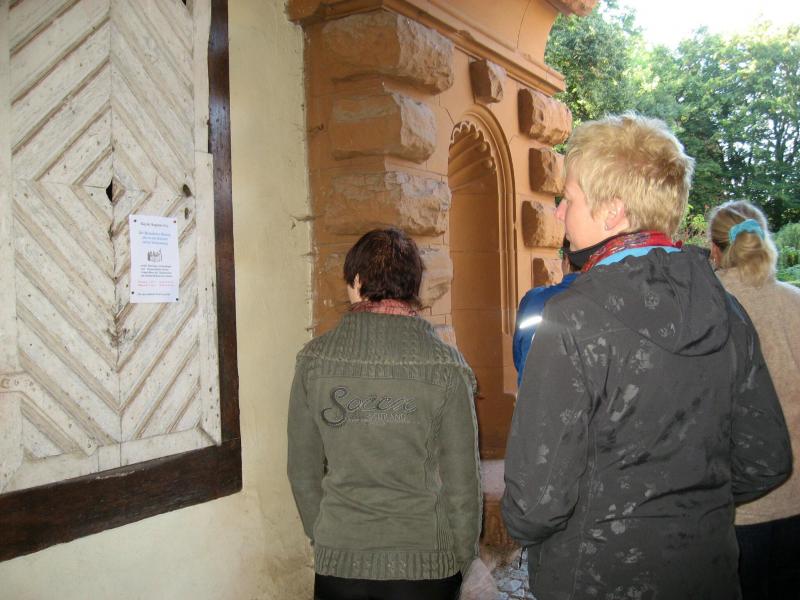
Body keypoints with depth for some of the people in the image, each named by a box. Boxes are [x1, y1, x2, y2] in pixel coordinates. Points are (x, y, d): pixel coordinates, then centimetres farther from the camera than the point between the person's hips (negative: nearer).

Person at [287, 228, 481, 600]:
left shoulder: (314, 359, -7)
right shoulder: (446, 365, -12)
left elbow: (302, 471, 1)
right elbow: (462, 479, -8)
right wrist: (463, 556, 7)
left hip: (338, 561, 1)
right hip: (427, 564, 0)